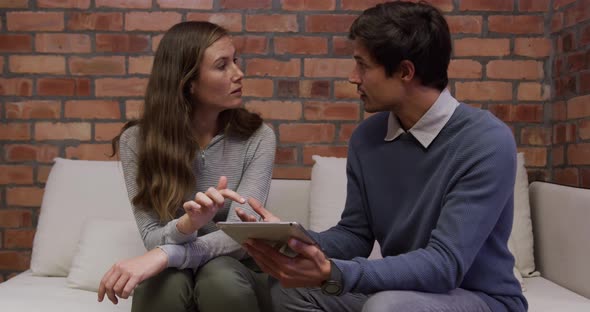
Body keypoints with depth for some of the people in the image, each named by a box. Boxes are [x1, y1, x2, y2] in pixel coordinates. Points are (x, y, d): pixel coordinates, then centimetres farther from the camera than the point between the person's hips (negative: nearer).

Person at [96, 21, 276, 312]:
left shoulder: (258, 138, -10)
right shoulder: (137, 140, -8)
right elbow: (153, 238, -13)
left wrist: (164, 255, -36)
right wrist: (186, 225, -37)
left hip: (236, 274, 0)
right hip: (174, 276, 0)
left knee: (220, 276, -33)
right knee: (164, 280, -33)